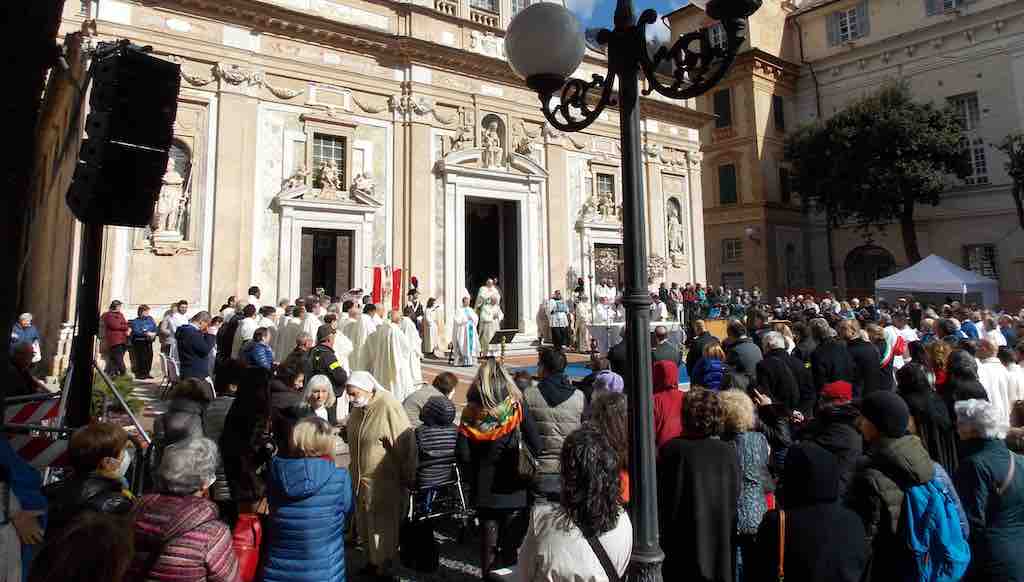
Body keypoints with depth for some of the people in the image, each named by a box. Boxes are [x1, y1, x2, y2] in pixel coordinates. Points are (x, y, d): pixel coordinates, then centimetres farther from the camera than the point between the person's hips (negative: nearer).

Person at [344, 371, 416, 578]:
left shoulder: (388, 407, -23)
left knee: (383, 527, 6)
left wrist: (407, 477, -14)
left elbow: (405, 444, -20)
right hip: (360, 479, 8)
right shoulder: (358, 407, 3)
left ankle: (384, 568, 23)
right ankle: (371, 561, 40)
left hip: (383, 482, -8)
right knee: (365, 524, 21)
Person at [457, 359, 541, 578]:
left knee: (488, 536, 17)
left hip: (483, 488, 2)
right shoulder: (518, 407, -11)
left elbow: (462, 453, -11)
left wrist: (475, 472, 6)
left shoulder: (471, 411, -8)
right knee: (511, 540, 12)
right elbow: (536, 446, -13)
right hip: (513, 488, -1)